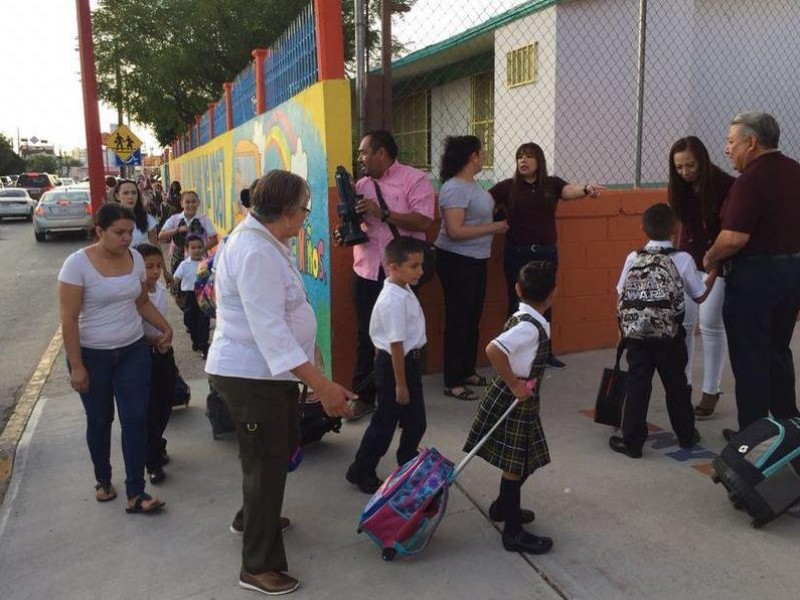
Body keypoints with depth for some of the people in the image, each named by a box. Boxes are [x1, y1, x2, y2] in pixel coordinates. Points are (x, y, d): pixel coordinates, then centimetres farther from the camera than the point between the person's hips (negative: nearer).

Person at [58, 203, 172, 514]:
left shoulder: (135, 258, -1)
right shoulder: (77, 263, -15)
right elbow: (69, 318, -14)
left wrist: (165, 327, 0)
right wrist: (76, 366, -16)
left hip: (133, 351, 3)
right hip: (92, 355, -3)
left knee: (135, 419, -1)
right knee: (99, 421, 12)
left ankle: (135, 493, 6)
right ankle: (103, 480, 35)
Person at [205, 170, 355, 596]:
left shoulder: (264, 240, 8)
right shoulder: (256, 253, -26)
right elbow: (271, 331, -33)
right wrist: (322, 385, -35)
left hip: (268, 371, 11)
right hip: (249, 376, -11)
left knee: (285, 443, 25)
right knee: (266, 462, 2)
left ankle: (252, 516, 49)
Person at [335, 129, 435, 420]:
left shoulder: (414, 179, -7)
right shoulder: (361, 185, 12)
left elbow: (424, 222, -17)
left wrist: (383, 213, -21)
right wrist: (344, 232, -4)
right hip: (366, 273, 5)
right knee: (365, 336, 11)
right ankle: (364, 397, 23)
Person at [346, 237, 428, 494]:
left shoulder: (403, 291, 4)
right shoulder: (394, 300, -26)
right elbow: (396, 344, -25)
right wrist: (400, 384, -20)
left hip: (408, 360, 9)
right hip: (393, 364, -9)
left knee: (415, 421, 20)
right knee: (385, 423, 5)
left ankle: (407, 464, 41)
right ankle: (361, 471, 22)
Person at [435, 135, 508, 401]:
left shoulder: (472, 184, 8)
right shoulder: (455, 188, -20)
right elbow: (454, 231, -26)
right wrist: (493, 228, -19)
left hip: (476, 260, 10)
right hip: (457, 261, -10)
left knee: (473, 318, 17)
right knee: (458, 320, -2)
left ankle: (467, 371, 31)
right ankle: (452, 382, 8)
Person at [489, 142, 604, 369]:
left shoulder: (552, 184, 0)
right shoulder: (507, 186, -2)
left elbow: (570, 191, -19)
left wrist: (586, 189, -40)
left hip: (546, 253, 2)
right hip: (517, 253, -2)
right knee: (517, 302, 6)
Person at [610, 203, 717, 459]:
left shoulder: (633, 258, 2)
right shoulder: (683, 259, -4)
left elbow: (621, 294, 6)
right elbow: (700, 296, 6)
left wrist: (625, 330, 19)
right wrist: (714, 272, 21)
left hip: (636, 335, 1)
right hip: (669, 335, -1)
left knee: (637, 386, 6)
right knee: (676, 385, 15)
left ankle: (632, 441, 10)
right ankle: (686, 435, 32)